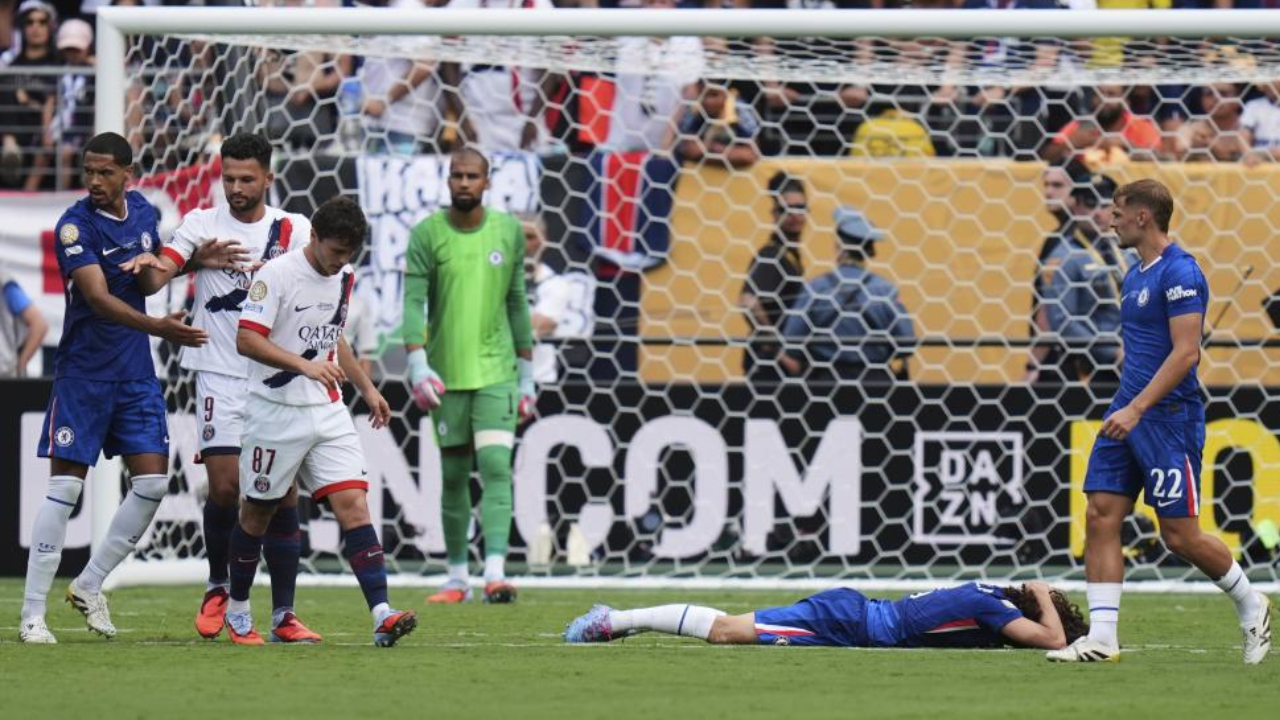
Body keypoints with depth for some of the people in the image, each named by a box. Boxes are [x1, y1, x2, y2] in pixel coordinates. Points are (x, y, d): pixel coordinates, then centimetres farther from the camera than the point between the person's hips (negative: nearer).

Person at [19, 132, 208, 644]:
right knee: (65, 486, -7)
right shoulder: (75, 226, -15)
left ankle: (89, 585, 16)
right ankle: (32, 614, -3)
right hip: (83, 372, -6)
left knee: (153, 482, 0)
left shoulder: (143, 210, 5)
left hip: (136, 372, 6)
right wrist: (158, 328, -39)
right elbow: (99, 298, -26)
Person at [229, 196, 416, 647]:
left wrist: (366, 388, 25)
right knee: (258, 513, 8)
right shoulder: (277, 275, -13)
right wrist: (304, 365, -31)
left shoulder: (344, 278, 9)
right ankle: (237, 611, 27)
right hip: (277, 412, -5)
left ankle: (382, 617, -19)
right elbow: (246, 340, -21)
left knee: (353, 504, -9)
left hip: (328, 412, 5)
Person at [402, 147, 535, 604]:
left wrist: (527, 373, 11)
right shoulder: (427, 234, -2)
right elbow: (413, 303, -8)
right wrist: (418, 364, -21)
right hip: (446, 373, 0)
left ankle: (495, 573, -22)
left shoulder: (508, 231, 4)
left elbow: (517, 304, 11)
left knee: (496, 465, -14)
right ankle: (457, 578, 18)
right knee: (454, 476, 8)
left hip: (496, 369, 0)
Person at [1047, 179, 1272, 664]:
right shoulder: (1136, 276, 15)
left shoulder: (1180, 274, -14)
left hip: (1168, 417, -9)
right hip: (1128, 415, 9)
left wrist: (1135, 409, -25)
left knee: (1180, 534, -4)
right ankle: (1102, 638, -4)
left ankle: (1251, 606, 18)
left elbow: (1185, 352, -21)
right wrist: (1124, 408, 19)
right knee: (1101, 516, -2)